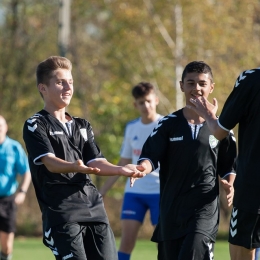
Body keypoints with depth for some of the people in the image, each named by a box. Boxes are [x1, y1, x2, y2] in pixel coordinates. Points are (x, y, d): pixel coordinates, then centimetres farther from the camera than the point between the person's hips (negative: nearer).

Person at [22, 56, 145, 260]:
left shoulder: (82, 126, 21)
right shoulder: (35, 126, -1)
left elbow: (95, 162, 11)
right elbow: (50, 162, -16)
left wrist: (121, 170, -9)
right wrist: (75, 167, -37)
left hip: (94, 207, 6)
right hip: (61, 213, -6)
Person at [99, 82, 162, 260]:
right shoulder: (131, 128, 9)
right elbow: (123, 163, 17)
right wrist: (103, 190, 14)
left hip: (160, 191, -4)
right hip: (134, 191, 4)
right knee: (127, 240, -2)